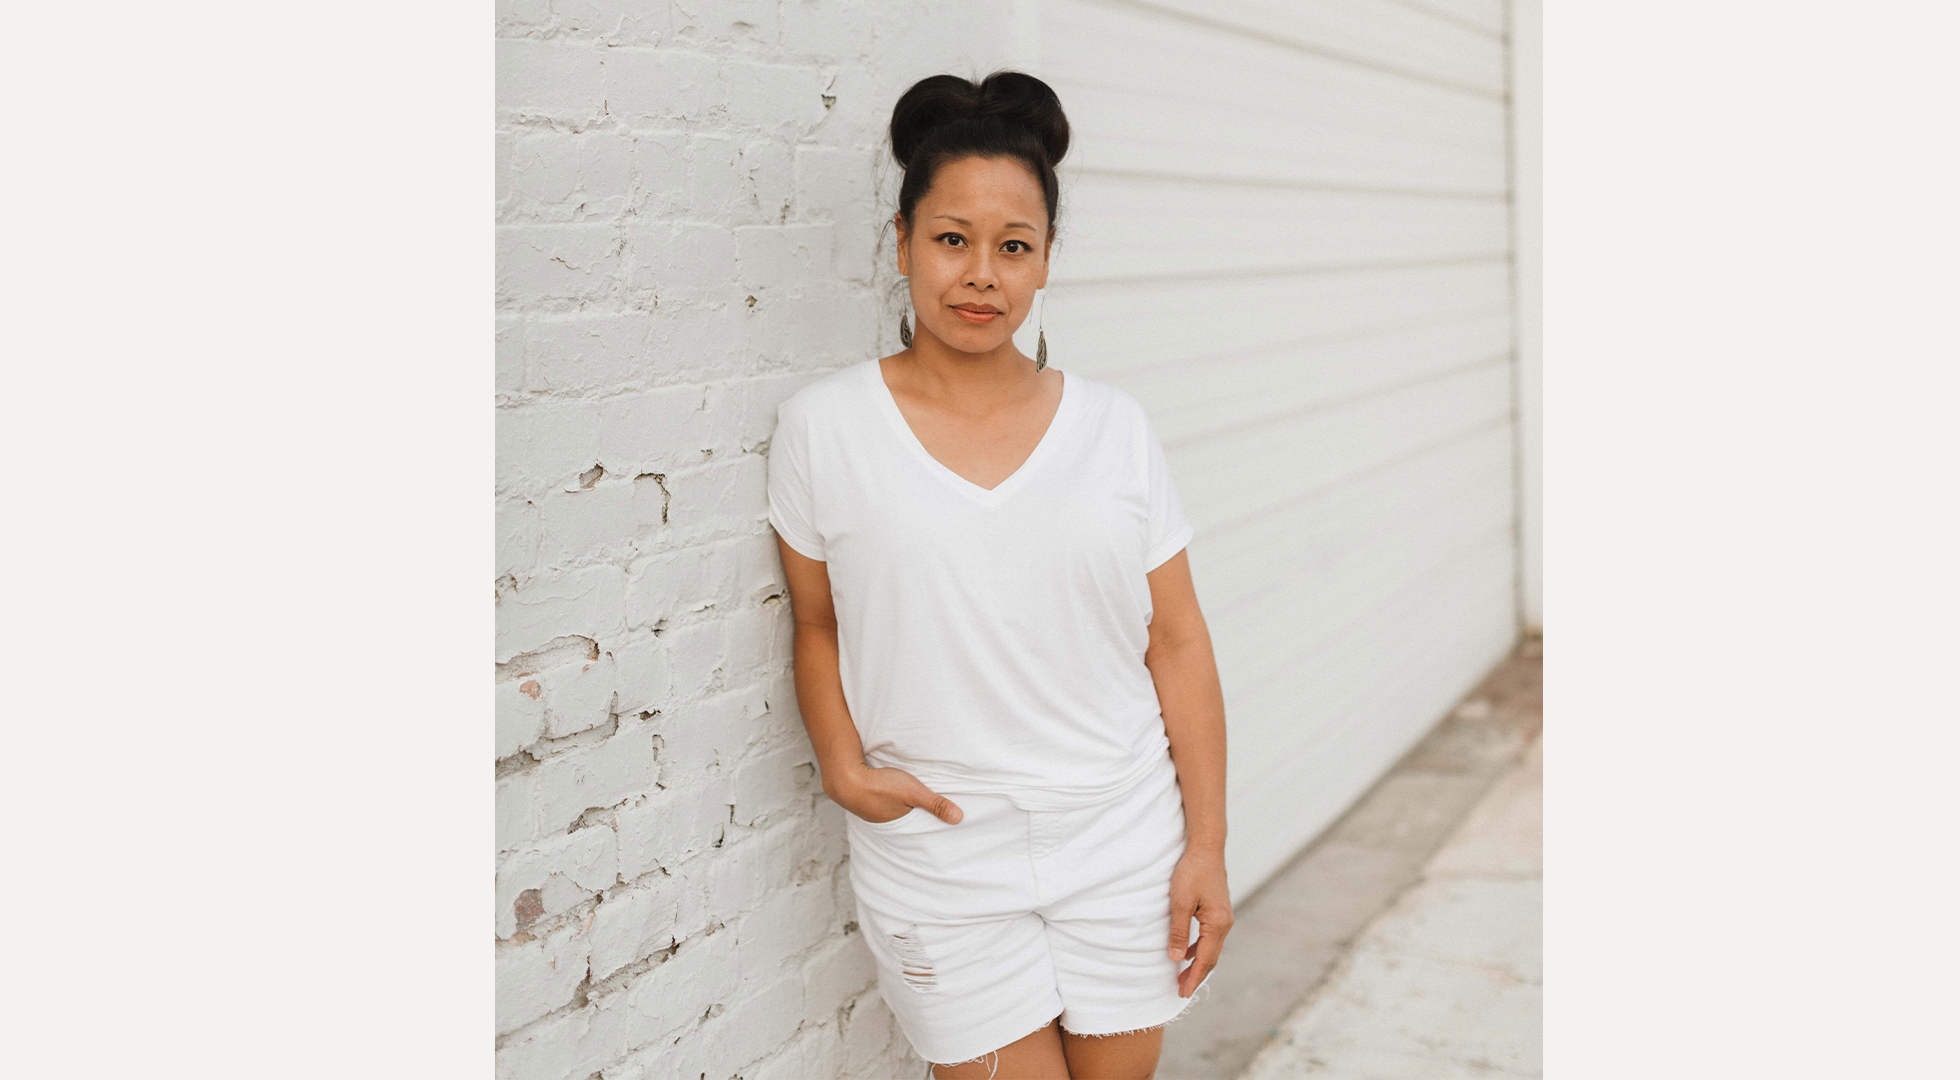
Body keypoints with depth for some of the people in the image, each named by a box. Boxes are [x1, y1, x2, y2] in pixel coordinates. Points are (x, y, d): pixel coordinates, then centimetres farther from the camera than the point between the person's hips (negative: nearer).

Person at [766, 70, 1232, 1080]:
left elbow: (1176, 643, 2)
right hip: (939, 856, -1)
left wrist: (1207, 845, 0)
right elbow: (817, 623, 6)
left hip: (1123, 844, 2)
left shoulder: (1114, 427, 1)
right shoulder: (824, 426, -3)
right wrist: (842, 763, -10)